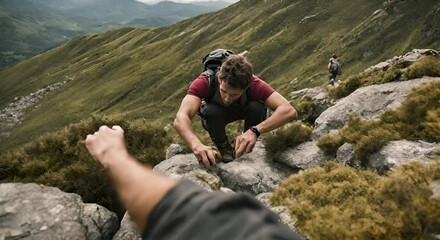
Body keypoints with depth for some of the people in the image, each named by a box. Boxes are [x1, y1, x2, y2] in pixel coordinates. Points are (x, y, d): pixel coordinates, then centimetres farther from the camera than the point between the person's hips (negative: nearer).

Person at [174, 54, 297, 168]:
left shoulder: (254, 84, -36)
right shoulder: (204, 82, -38)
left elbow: (289, 111, -45)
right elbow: (180, 119, -50)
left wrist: (255, 131, -58)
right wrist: (197, 145, -70)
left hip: (243, 110, 1)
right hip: (216, 114, 0)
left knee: (257, 107, -32)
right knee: (211, 111, -35)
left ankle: (245, 148, -6)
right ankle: (223, 148, -5)